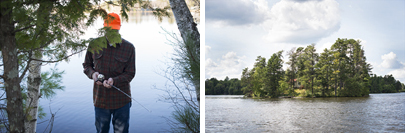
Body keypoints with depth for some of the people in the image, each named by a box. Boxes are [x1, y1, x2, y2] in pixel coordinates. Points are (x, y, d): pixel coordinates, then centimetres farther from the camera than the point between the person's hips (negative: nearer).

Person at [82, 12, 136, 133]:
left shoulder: (129, 48, -6)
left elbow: (130, 73, -6)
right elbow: (86, 65, 12)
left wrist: (114, 81, -24)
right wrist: (92, 73, -11)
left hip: (121, 100, -1)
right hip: (100, 99, 2)